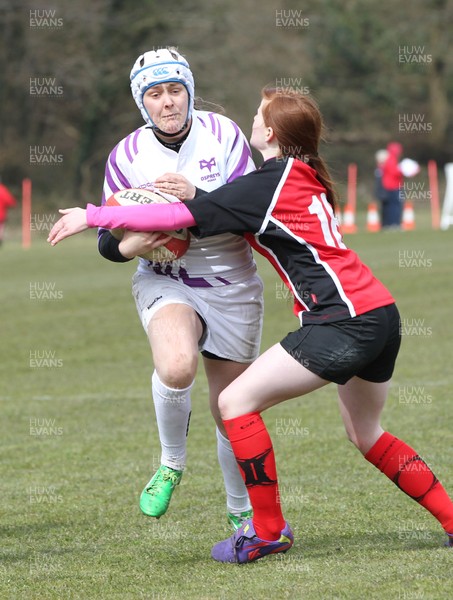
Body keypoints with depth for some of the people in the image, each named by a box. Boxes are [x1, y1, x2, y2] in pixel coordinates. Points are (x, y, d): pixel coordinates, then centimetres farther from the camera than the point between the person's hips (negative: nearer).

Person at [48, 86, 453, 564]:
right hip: (380, 311, 9)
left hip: (342, 318, -9)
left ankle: (268, 531, 1)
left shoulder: (265, 185, -8)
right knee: (366, 436, 25)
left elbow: (177, 217, -9)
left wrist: (92, 215, -1)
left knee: (237, 401, -4)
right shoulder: (308, 179, 18)